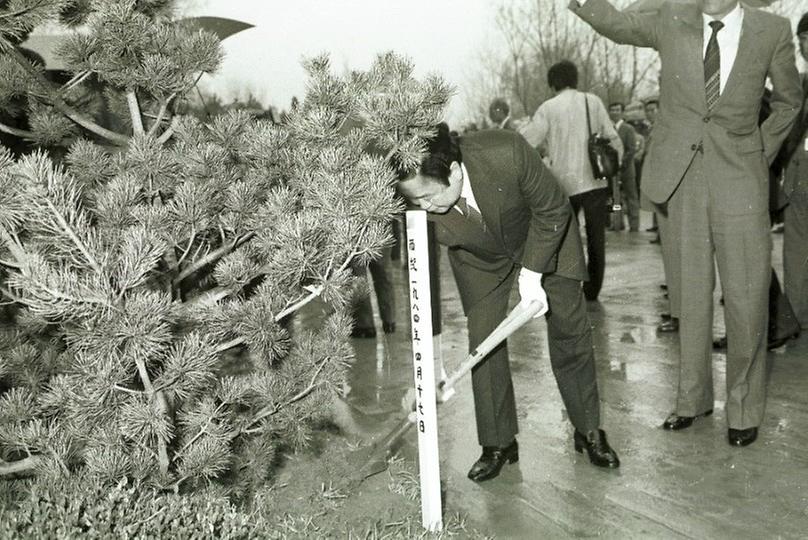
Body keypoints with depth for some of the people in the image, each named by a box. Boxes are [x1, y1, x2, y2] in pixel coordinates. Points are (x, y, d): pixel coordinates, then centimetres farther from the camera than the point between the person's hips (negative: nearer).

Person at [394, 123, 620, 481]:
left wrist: (532, 273, -24)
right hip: (480, 260, 2)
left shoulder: (507, 153, -40)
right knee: (483, 343, -6)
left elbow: (553, 210, -22)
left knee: (570, 334, 4)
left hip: (545, 239, -1)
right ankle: (497, 444, 11)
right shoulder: (418, 204, -30)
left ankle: (589, 432, 23)